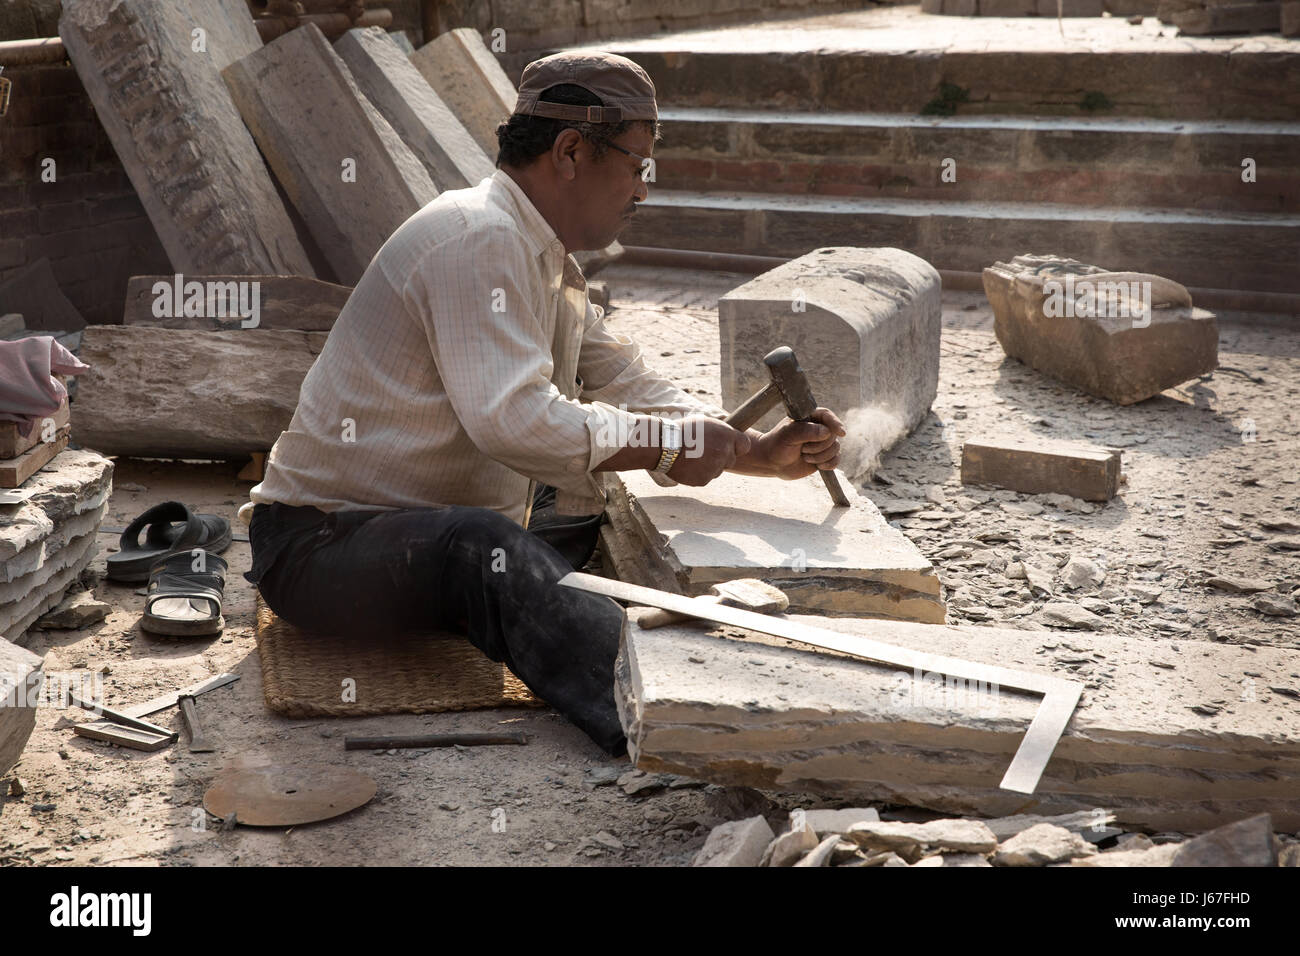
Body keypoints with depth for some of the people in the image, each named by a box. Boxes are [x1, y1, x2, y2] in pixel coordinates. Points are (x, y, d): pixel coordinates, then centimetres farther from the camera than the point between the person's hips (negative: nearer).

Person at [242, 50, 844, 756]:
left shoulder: (548, 263, 13)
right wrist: (667, 444, -21)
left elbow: (630, 386, 14)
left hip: (435, 528, 11)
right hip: (320, 543, -11)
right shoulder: (478, 238, -20)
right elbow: (512, 419, -30)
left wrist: (758, 454, 2)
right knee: (482, 543, -39)